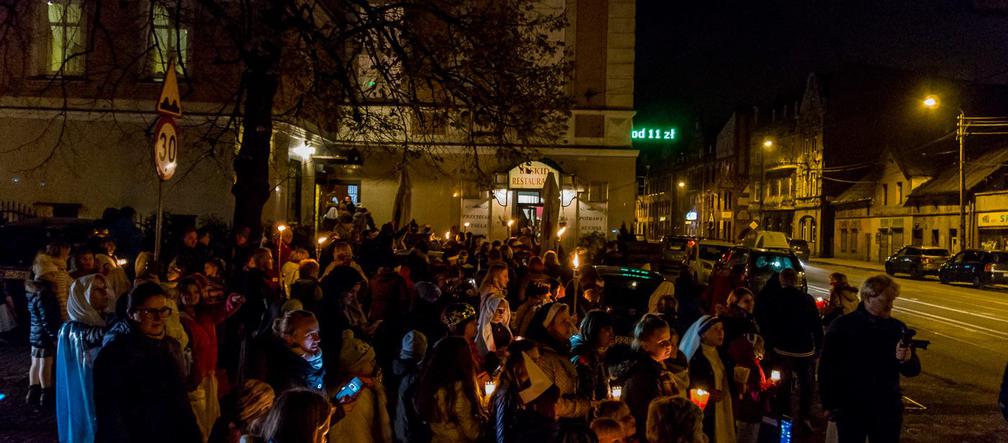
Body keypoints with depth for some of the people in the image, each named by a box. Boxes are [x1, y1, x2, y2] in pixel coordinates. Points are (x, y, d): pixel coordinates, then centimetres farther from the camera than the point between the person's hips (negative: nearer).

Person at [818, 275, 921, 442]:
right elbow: (827, 367, -5)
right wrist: (828, 404, -6)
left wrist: (906, 360, -19)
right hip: (851, 408, -3)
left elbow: (913, 370, 4)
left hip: (888, 408, 3)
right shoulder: (842, 326, -7)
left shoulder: (897, 327, 3)